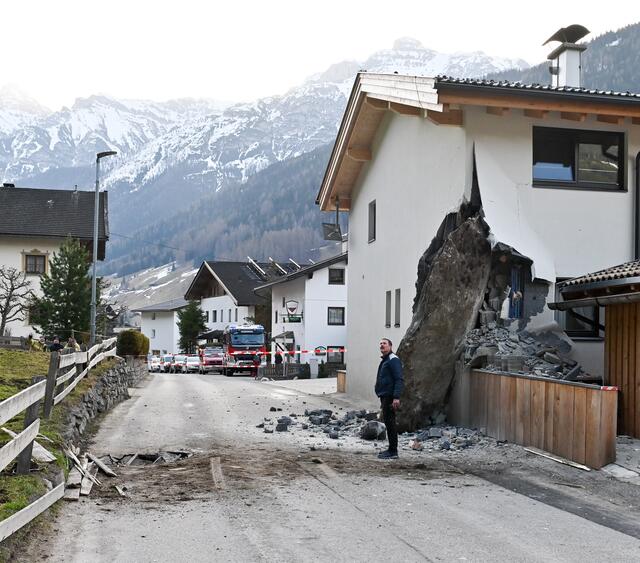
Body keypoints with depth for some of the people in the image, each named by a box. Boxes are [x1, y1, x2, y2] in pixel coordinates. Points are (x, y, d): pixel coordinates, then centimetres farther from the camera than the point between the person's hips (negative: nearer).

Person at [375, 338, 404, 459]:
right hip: (384, 397, 10)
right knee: (388, 422, 13)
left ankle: (393, 452, -7)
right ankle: (391, 449, 19)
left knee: (390, 422, -9)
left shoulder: (393, 360, -12)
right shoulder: (384, 361, 20)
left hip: (390, 397, -10)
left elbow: (399, 380, -20)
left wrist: (396, 397, -27)